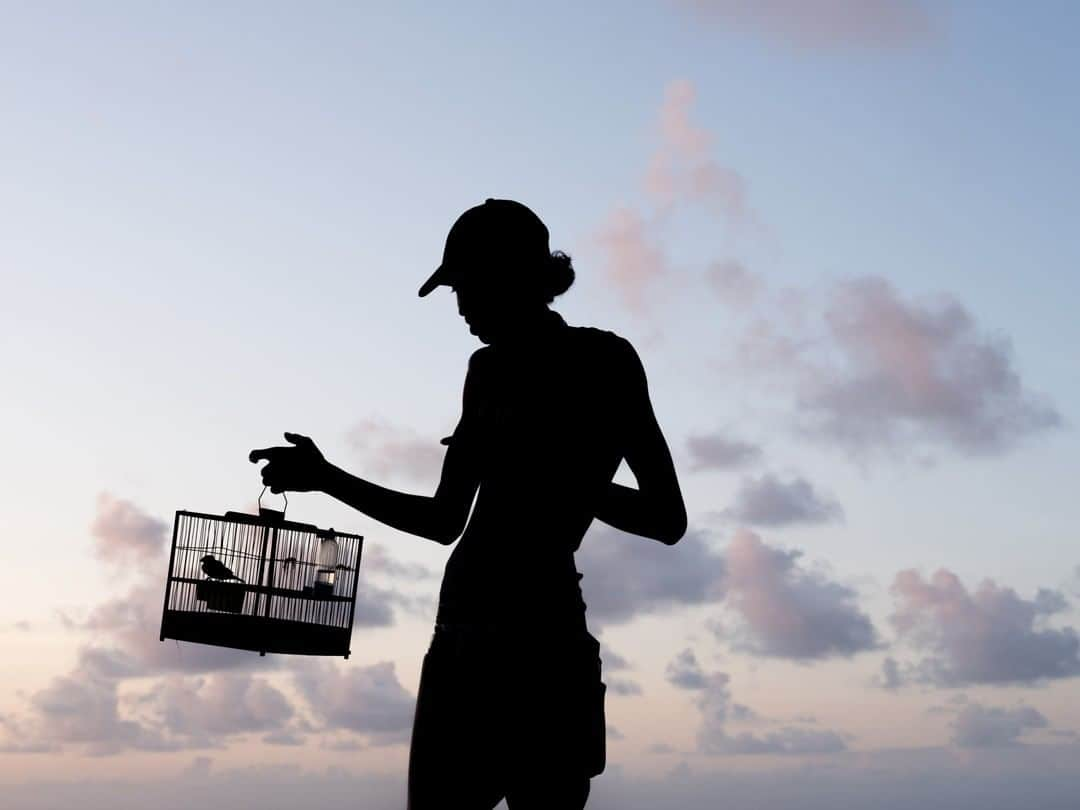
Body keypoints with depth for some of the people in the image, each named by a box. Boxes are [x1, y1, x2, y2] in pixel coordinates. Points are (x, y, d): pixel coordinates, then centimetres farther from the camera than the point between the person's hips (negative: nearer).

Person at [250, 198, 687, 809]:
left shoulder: (600, 361, -1)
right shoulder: (489, 369, 17)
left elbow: (668, 519, -6)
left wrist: (548, 478, -12)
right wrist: (326, 478, 23)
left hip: (539, 644, -7)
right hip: (461, 643, 7)